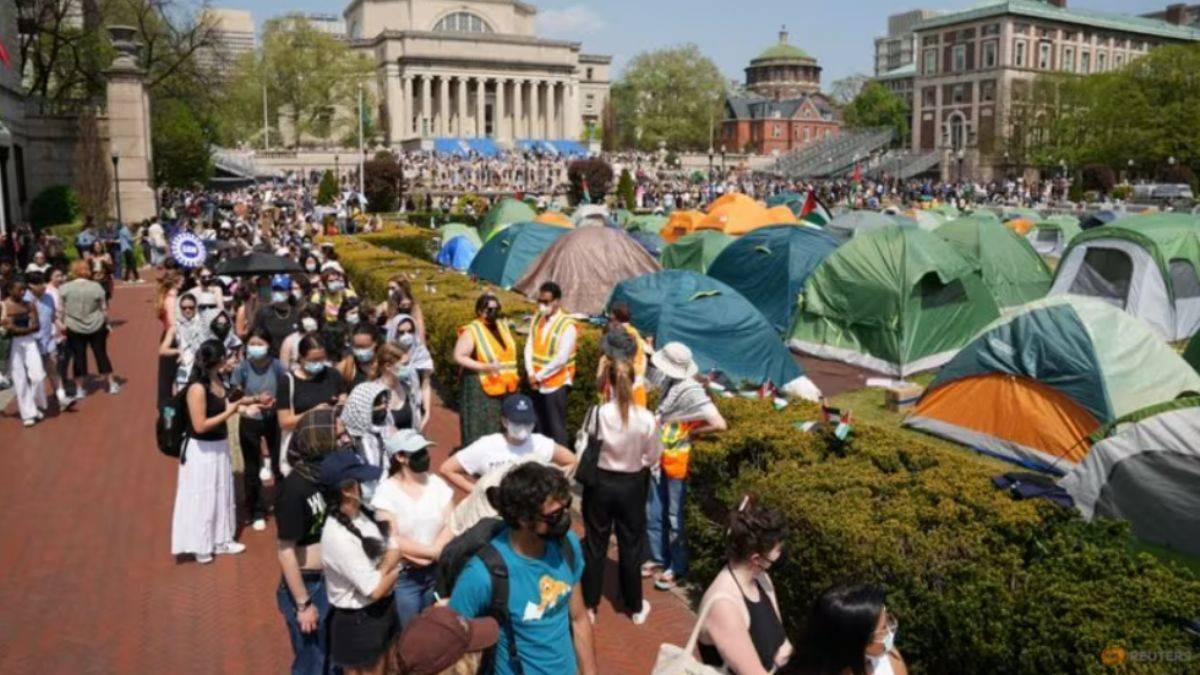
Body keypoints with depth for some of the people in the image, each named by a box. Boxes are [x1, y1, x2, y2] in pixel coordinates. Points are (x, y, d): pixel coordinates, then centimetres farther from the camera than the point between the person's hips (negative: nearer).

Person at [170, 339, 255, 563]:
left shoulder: (218, 380, -1)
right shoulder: (197, 388, -25)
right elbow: (200, 425, -25)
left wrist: (243, 402, 1)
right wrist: (230, 411, -21)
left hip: (220, 445, 9)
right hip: (201, 450, -9)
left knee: (222, 494, 20)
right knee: (201, 498, 7)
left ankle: (221, 540, 36)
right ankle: (199, 545, 24)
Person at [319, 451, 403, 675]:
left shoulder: (365, 510, -5)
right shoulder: (337, 536, -30)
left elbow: (394, 549, -1)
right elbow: (375, 589, -25)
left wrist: (383, 569, -21)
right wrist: (394, 570, -7)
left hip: (383, 607, 7)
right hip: (357, 620, -7)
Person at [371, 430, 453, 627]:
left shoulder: (437, 483, 1)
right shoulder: (386, 492, -10)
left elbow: (450, 526, -2)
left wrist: (428, 556, -16)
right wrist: (432, 552, -14)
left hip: (437, 571, 3)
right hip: (403, 576, -3)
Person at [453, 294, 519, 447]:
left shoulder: (502, 326, 10)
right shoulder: (471, 331, -11)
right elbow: (459, 357, -16)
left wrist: (512, 378, 12)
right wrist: (484, 367, -25)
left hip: (504, 388, 7)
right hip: (481, 388, -7)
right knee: (481, 431, -3)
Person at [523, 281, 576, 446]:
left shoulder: (567, 326, -15)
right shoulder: (537, 319, 7)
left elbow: (561, 359, -19)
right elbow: (529, 346, 5)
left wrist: (539, 376, -12)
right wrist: (531, 373, -8)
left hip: (556, 384, -6)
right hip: (537, 384, 6)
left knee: (556, 428, -1)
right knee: (540, 427, 15)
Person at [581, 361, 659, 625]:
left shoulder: (598, 413, -18)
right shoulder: (646, 418, -17)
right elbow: (652, 457, -5)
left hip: (599, 482, 0)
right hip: (631, 486, 0)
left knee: (595, 544, 15)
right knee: (631, 545, 15)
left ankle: (589, 605, 27)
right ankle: (636, 607, 29)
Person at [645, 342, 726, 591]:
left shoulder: (691, 391, -24)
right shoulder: (669, 382, 0)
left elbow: (719, 424, -30)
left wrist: (689, 431, -18)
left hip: (676, 461, -8)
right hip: (659, 456, 8)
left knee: (674, 517, 6)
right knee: (653, 512, 17)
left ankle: (677, 567, 22)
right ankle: (659, 557, 34)